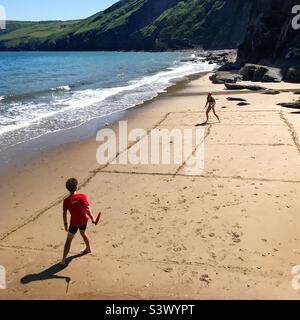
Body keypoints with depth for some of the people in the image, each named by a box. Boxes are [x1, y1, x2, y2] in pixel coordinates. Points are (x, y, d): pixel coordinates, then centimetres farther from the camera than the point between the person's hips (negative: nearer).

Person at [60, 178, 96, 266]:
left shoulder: (66, 201, -13)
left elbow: (64, 214, -8)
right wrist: (92, 218, -7)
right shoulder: (82, 197, -15)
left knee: (69, 240, 7)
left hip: (74, 222, -2)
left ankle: (63, 260, 5)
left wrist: (65, 224, 4)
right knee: (82, 233, 31)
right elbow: (87, 209, -16)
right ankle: (88, 249, 51)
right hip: (84, 220, 2)